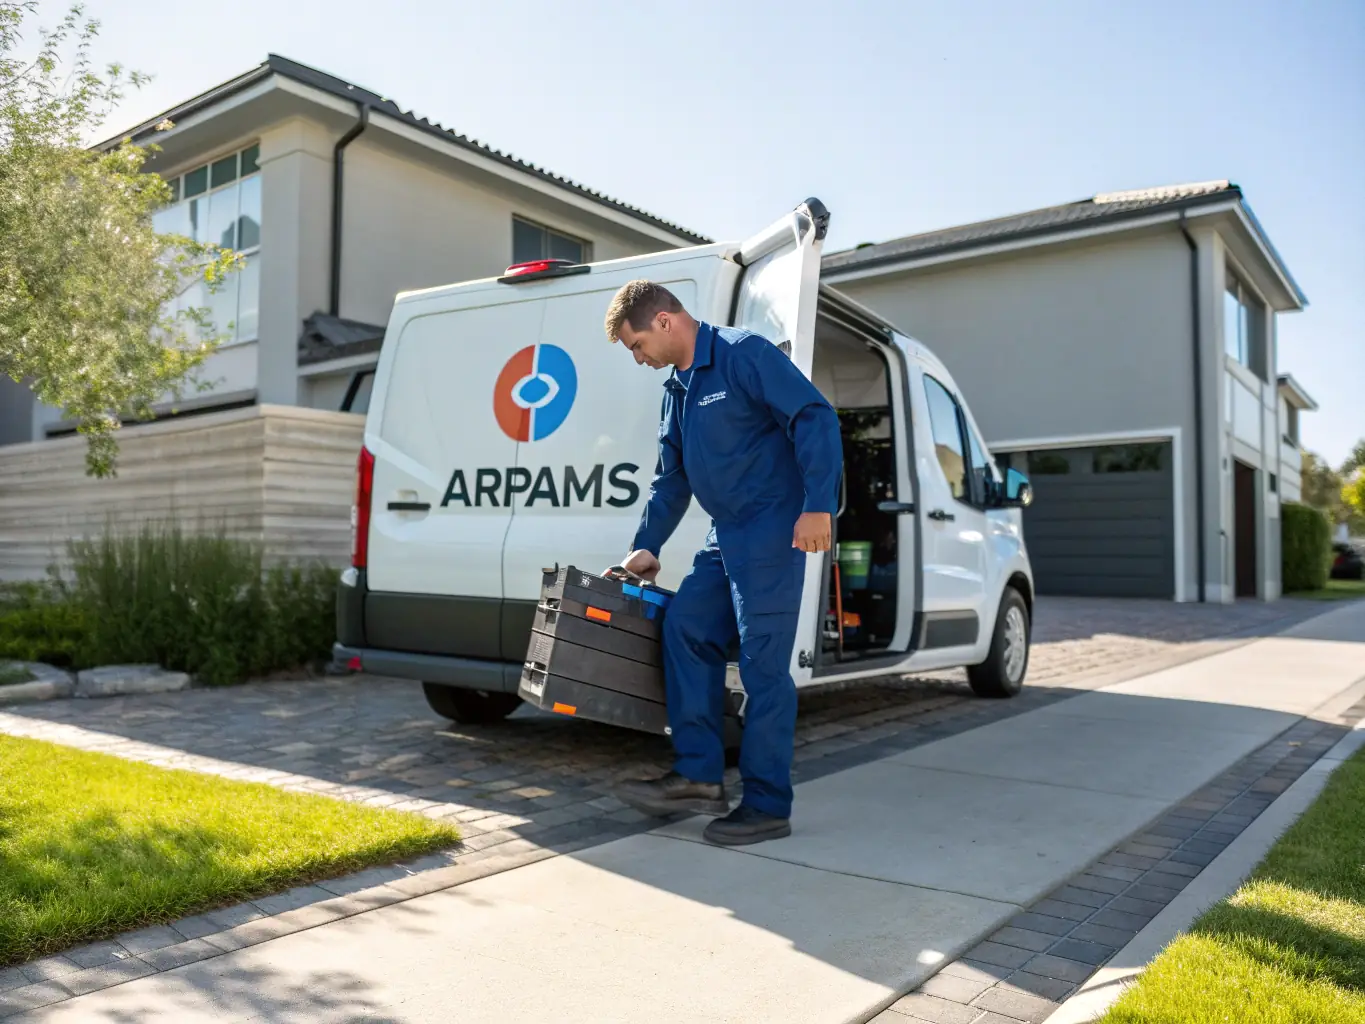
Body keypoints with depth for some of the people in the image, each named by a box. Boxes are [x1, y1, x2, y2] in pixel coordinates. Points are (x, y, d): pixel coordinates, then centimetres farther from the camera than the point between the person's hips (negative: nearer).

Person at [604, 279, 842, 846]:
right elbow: (670, 479, 23)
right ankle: (699, 776, 11)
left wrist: (817, 506, -26)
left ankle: (768, 805, 4)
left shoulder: (744, 354, -11)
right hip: (726, 536, 9)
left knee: (763, 663, -6)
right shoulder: (677, 388, 17)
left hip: (772, 532, -9)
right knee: (685, 628, 4)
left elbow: (815, 417, -18)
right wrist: (646, 546, 22)